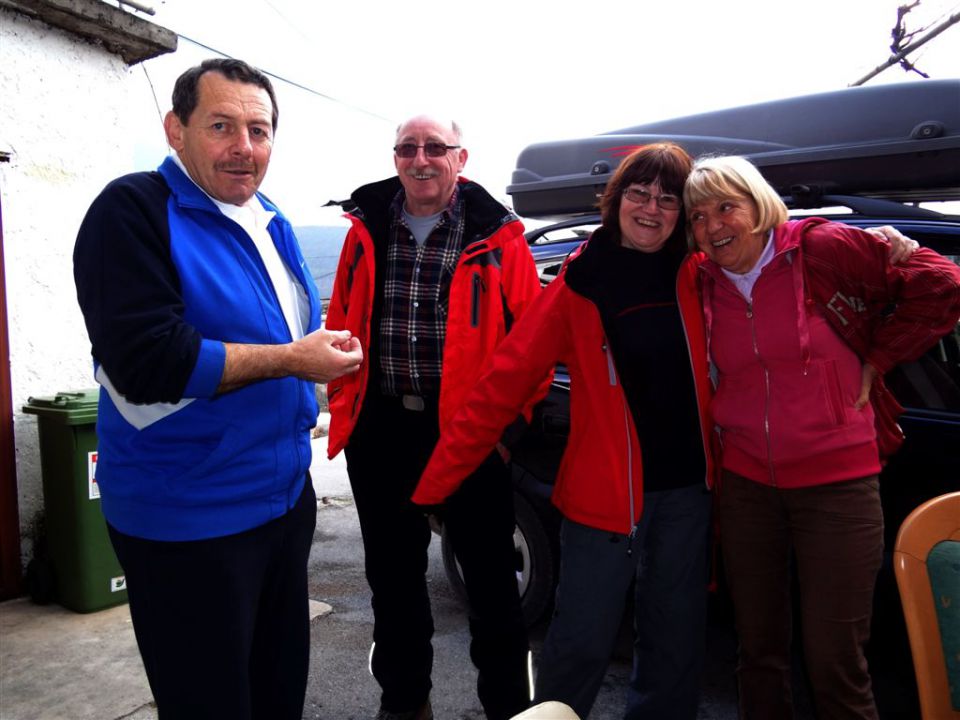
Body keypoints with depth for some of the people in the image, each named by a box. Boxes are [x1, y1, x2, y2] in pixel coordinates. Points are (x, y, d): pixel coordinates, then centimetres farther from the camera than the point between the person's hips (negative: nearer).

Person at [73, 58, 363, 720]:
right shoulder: (133, 211, -14)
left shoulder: (270, 223, 11)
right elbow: (146, 362, -25)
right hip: (189, 523, -7)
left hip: (284, 500, 8)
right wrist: (290, 359, -21)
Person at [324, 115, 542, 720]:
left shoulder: (496, 235, -4)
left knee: (489, 572, 8)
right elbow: (341, 322, 12)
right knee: (392, 570, 18)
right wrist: (344, 401, 6)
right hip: (381, 428, 4)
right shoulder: (367, 230, 7)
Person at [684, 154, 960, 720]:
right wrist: (724, 420, 5)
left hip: (836, 482, -3)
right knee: (759, 652, 15)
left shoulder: (824, 248, -8)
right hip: (746, 484, 4)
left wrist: (875, 363, -5)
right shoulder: (702, 285, 4)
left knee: (836, 664, 2)